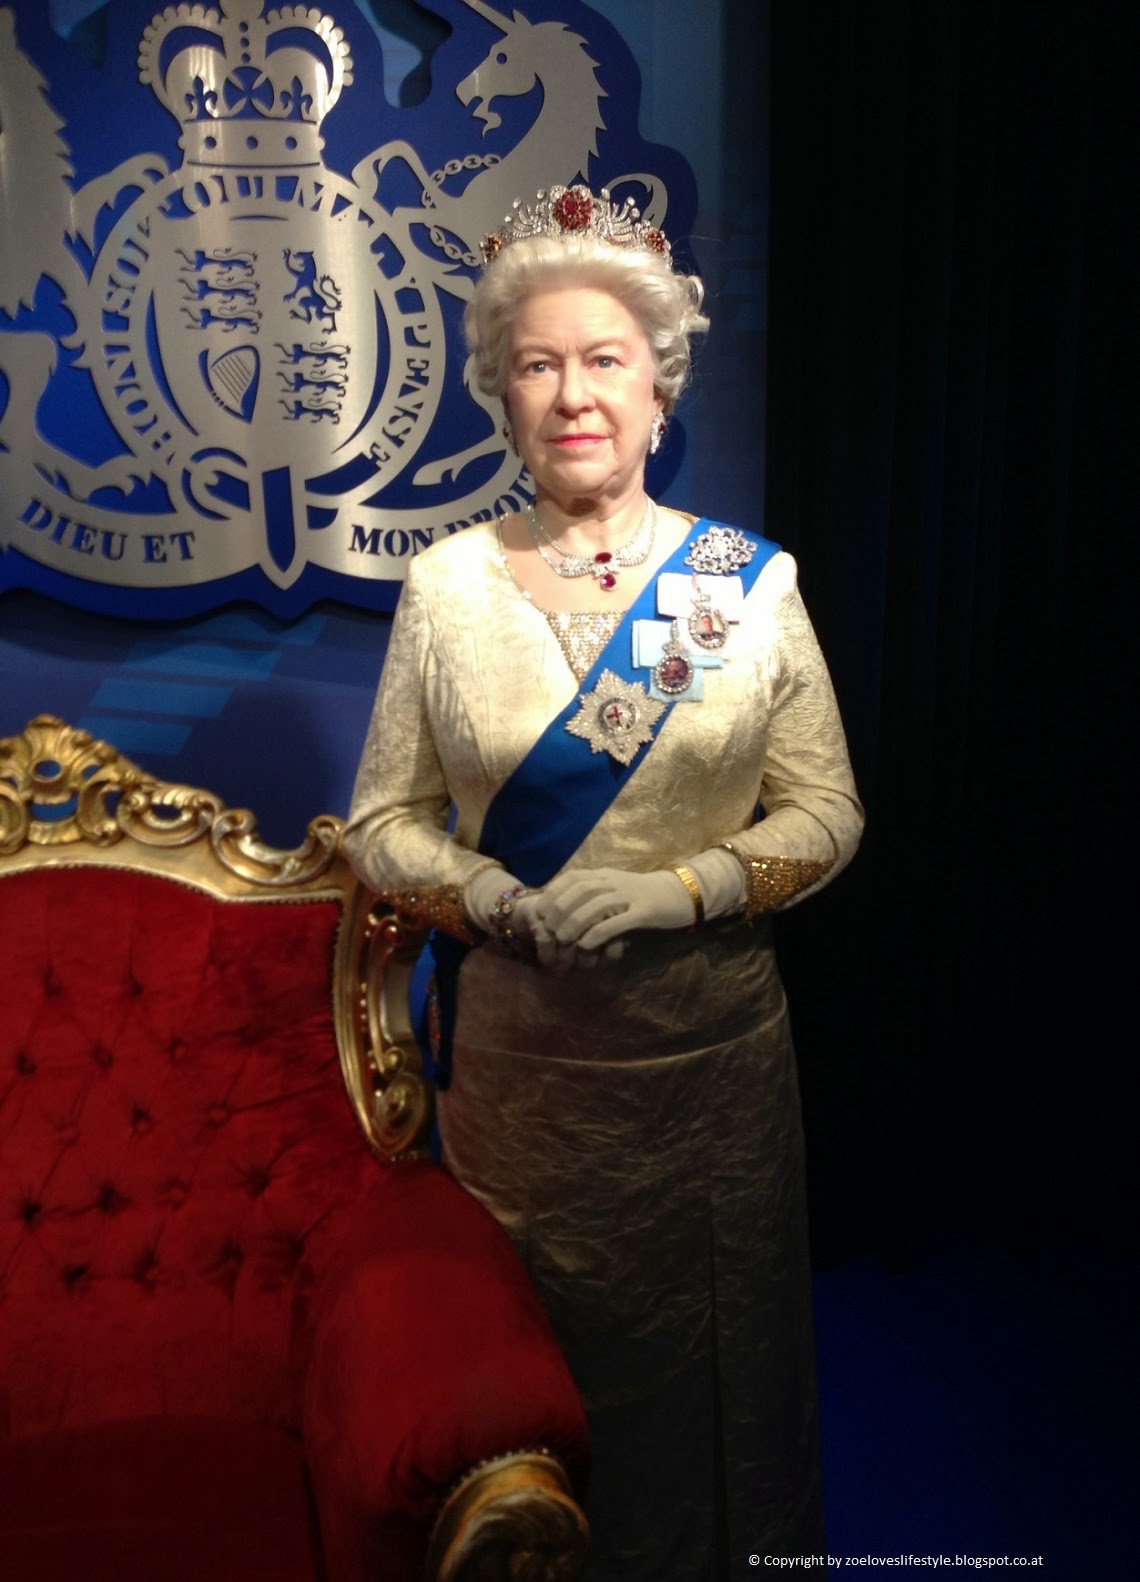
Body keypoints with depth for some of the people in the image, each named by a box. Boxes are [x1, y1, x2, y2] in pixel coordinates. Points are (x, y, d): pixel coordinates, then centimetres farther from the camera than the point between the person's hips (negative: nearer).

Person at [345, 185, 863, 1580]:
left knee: (731, 1350, 17)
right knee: (559, 1369, 15)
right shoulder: (445, 586, -3)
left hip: (716, 1042, 1)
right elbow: (383, 824, 0)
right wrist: (514, 907, -17)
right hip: (526, 1046, 0)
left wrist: (683, 892, -17)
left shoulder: (748, 578, -3)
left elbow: (827, 813, -1)